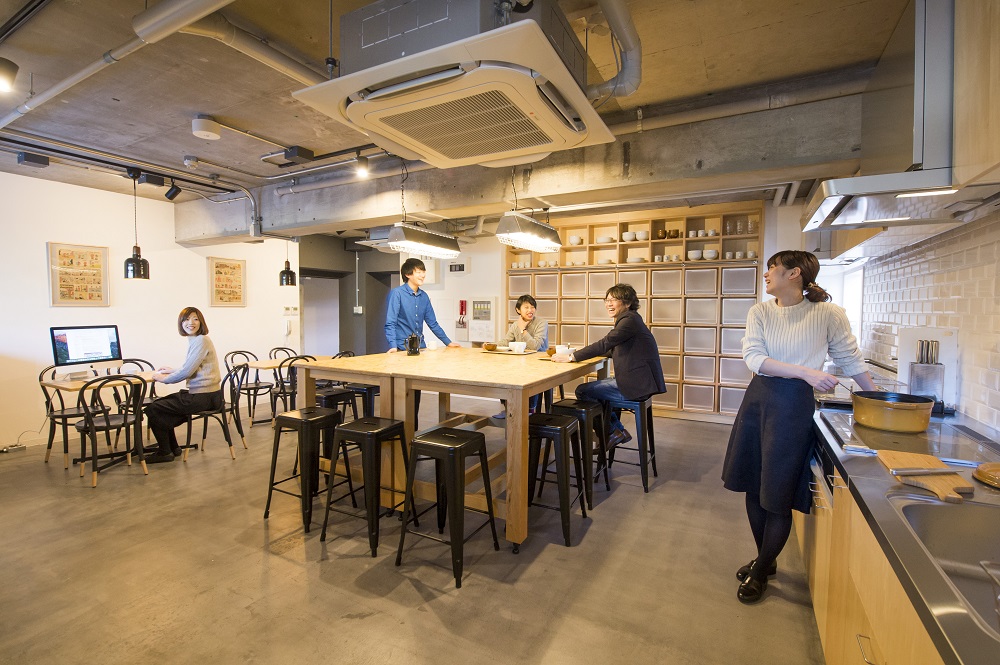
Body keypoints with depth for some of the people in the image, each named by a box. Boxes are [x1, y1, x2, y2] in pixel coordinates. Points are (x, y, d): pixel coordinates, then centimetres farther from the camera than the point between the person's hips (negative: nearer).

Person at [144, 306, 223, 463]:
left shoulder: (201, 341, -16)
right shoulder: (194, 340, 15)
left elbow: (186, 372, -19)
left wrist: (163, 378, -5)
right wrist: (172, 371, 21)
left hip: (204, 396, -10)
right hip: (201, 393, 10)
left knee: (153, 409, -2)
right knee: (160, 404, 23)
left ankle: (165, 452, 12)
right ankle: (172, 447, 30)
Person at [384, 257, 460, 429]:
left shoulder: (424, 296, 10)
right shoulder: (397, 293, -8)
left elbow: (432, 323, 16)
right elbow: (390, 323, -13)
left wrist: (448, 342, 16)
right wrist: (393, 346, -26)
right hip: (402, 350, -6)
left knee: (416, 389, 10)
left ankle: (413, 427, 22)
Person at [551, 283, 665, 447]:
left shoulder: (630, 320, -15)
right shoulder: (628, 319, 16)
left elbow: (605, 343, -25)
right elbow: (613, 350, 20)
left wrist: (571, 356, -24)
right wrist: (577, 354, 10)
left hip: (636, 384, -11)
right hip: (635, 380, 11)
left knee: (582, 391, -6)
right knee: (594, 387, 24)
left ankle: (613, 432, 11)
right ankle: (618, 430, 25)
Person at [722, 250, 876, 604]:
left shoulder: (828, 314, -7)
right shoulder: (760, 312, 1)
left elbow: (850, 359, 6)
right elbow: (753, 357, -11)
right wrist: (806, 371, -21)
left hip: (794, 405, -4)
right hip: (758, 399, 4)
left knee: (779, 495, 6)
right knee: (753, 486, 14)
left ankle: (760, 572, 28)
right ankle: (766, 559, 37)